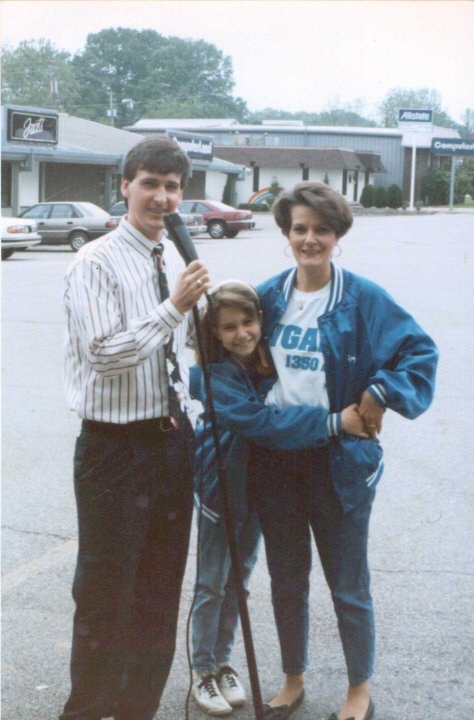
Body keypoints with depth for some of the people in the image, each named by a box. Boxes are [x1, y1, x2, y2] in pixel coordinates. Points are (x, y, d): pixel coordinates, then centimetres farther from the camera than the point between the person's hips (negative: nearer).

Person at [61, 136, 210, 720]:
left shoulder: (176, 257, 8)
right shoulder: (96, 264, -13)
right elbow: (105, 354, -22)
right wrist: (174, 307, -24)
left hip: (172, 438, 7)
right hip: (116, 446, -7)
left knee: (160, 586, 17)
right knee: (106, 589, 5)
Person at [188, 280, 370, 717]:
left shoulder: (271, 362, -6)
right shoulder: (217, 378, -23)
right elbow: (264, 423, -32)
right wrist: (334, 421, -35)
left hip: (258, 484, 6)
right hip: (220, 486, -5)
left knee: (240, 578, 17)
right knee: (212, 583, 7)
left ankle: (223, 661, 33)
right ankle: (204, 671, 23)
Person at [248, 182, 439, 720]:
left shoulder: (363, 300, -9)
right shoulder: (269, 296, 3)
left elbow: (420, 351, -6)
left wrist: (380, 395, -15)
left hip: (338, 459, -4)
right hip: (274, 458, 4)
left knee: (347, 583, 8)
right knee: (286, 581, 17)